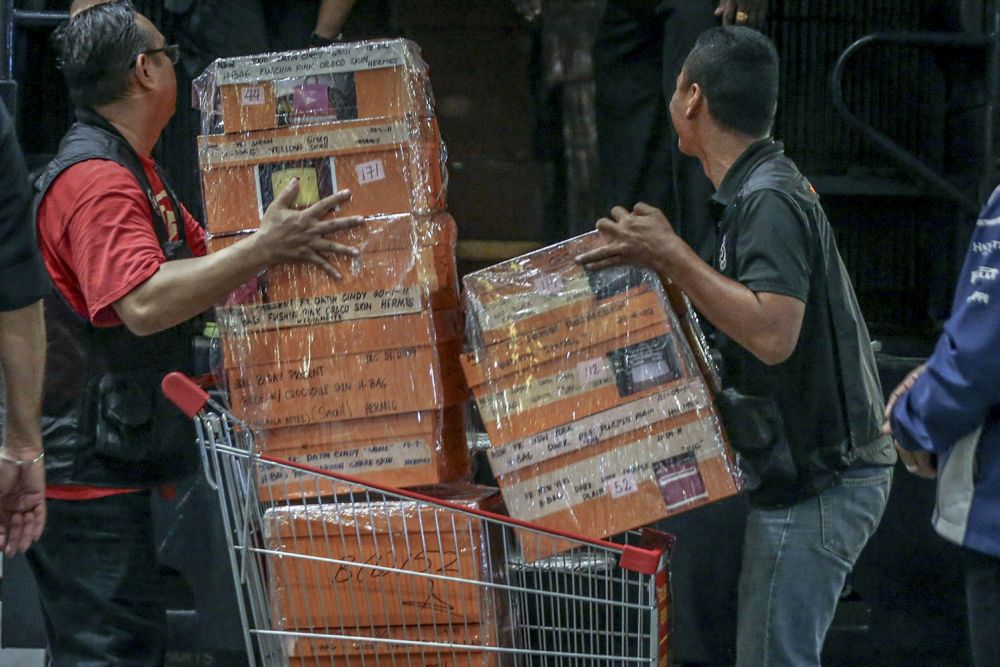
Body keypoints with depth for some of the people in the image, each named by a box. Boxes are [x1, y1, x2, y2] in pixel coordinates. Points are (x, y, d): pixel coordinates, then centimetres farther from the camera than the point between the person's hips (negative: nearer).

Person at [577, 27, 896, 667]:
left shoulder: (769, 202, -19)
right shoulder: (763, 189, 15)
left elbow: (771, 335, -30)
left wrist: (671, 256, -25)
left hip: (817, 483, -11)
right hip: (813, 470, 11)